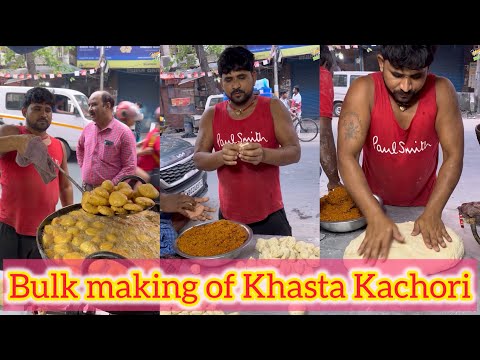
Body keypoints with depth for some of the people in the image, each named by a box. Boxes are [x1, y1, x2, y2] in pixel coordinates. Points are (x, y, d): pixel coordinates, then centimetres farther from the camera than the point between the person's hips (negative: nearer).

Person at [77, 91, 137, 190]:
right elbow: (80, 148, 27)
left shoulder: (123, 132, -13)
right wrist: (83, 168, 15)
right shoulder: (88, 128, 6)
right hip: (87, 189, 6)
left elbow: (130, 167, -15)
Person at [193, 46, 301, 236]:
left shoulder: (273, 108, -3)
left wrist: (264, 155, -27)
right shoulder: (211, 115, 3)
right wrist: (221, 156, -24)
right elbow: (198, 159, -2)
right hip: (229, 217, 2)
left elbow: (294, 152, -7)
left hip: (269, 215, -1)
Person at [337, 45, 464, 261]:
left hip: (423, 204, 1)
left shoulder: (441, 91, -19)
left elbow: (454, 156, -17)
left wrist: (432, 212, -28)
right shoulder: (363, 91, -24)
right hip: (374, 203, -1)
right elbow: (347, 157, -30)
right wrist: (376, 217, -39)